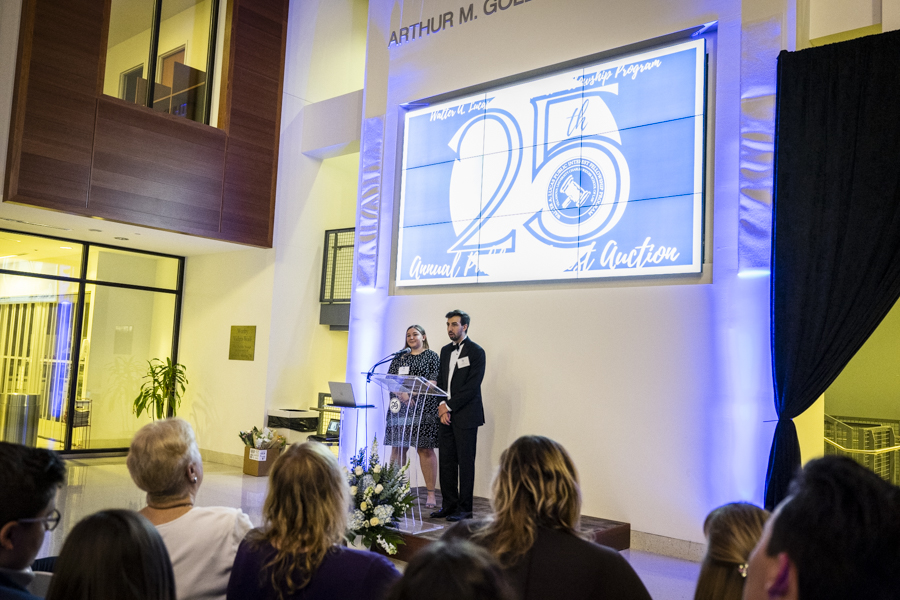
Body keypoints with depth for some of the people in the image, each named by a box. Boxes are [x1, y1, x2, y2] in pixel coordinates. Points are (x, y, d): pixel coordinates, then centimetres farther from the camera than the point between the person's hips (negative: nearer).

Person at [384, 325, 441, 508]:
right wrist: (402, 394, -11)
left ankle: (431, 493, -2)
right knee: (397, 448, 2)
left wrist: (414, 395, -16)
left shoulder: (432, 356, 6)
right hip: (399, 408, 4)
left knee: (425, 449, -5)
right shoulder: (399, 357, 17)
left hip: (423, 408, -4)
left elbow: (433, 382, -3)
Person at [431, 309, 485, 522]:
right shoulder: (446, 351, 16)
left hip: (466, 416, -6)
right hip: (447, 415, 7)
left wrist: (449, 406, -13)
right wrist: (441, 407, 0)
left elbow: (472, 386, -13)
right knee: (446, 461, 8)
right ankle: (449, 504, 17)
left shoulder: (476, 352, -6)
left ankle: (465, 508, 6)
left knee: (465, 462, -1)